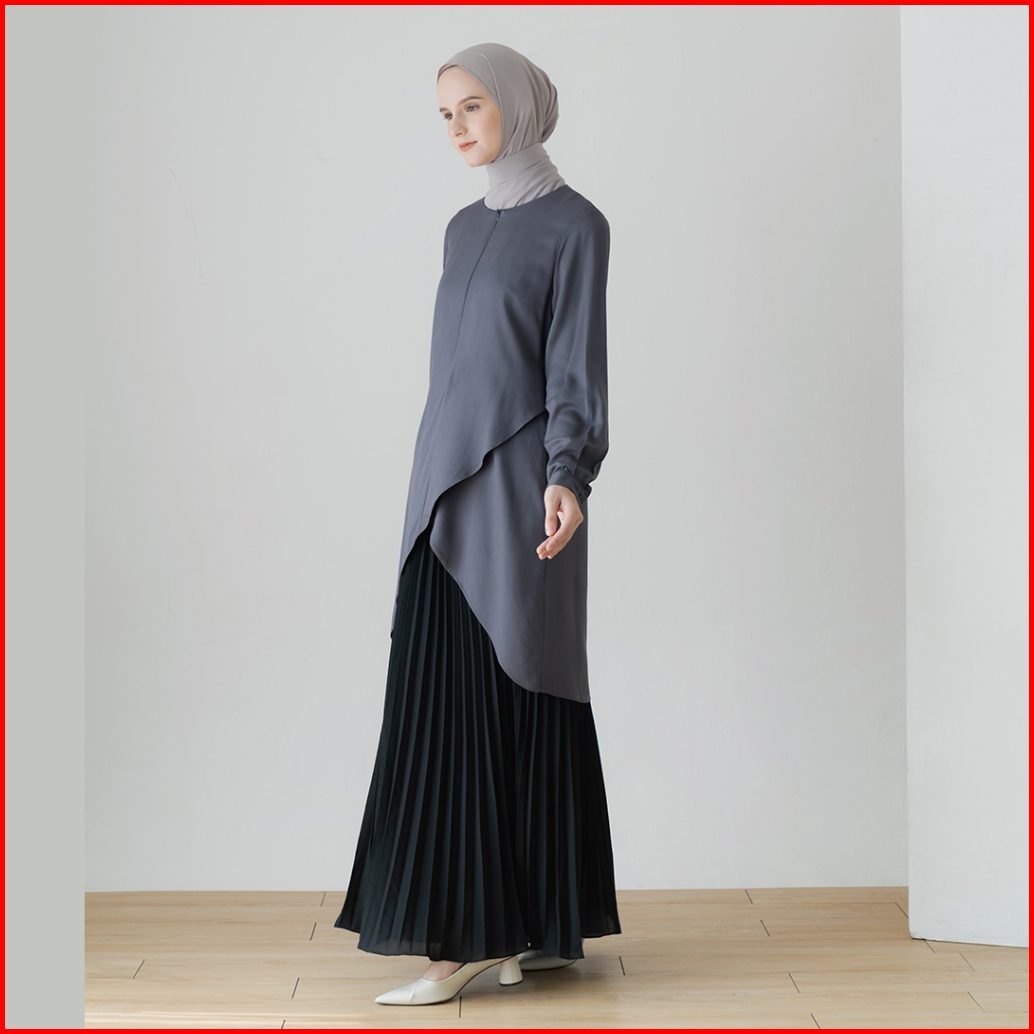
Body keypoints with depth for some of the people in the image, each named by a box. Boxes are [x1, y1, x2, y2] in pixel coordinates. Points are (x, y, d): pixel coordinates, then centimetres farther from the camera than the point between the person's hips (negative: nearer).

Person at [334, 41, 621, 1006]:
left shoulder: (574, 224, -4)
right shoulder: (464, 228, 18)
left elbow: (577, 363, -11)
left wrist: (568, 476, -25)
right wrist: (439, 486, 18)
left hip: (516, 487, -8)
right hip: (448, 484, 8)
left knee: (516, 701, -4)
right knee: (447, 698, 3)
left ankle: (471, 937, 1)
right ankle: (525, 926, 10)